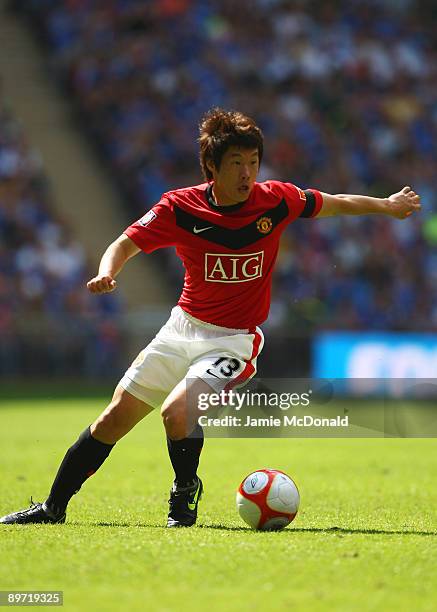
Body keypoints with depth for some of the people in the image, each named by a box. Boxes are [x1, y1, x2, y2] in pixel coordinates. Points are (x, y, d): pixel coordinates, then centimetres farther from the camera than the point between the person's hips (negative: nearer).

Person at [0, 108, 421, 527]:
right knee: (116, 418, 4)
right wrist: (107, 273, -27)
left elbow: (334, 204, 6)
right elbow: (126, 244, -6)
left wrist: (386, 205, 16)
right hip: (182, 330, 2)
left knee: (177, 411, -27)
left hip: (235, 340, -2)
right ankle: (53, 507, 21)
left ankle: (185, 492, 2)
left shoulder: (276, 201, -11)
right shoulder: (180, 207, -12)